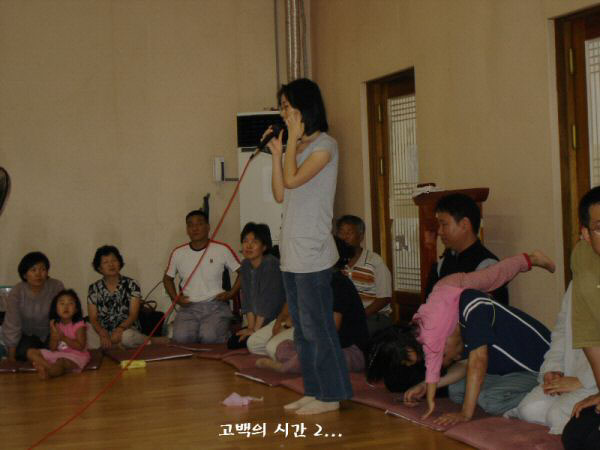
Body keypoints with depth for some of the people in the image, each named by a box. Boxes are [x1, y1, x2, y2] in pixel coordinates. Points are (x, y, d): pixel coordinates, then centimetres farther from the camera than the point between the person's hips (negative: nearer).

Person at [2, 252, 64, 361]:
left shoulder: (57, 287, -22)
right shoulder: (16, 293, -22)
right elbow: (12, 326, -18)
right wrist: (11, 358, -15)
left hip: (50, 333, 0)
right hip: (27, 335, 0)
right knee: (24, 353, -24)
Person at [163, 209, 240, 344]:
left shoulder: (222, 250, 0)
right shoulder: (178, 253, 8)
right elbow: (168, 278, 23)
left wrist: (231, 293, -4)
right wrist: (175, 297, 7)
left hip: (215, 305, -2)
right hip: (188, 307, 2)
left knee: (210, 337, -29)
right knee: (181, 337, -26)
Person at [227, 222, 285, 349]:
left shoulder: (271, 264, -20)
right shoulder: (245, 265, 4)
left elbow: (268, 300, -21)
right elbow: (247, 299, 3)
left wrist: (255, 330, -17)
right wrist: (251, 327, -7)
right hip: (259, 321, 8)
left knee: (250, 342, -21)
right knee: (233, 342, -3)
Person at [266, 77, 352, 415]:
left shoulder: (325, 145, -9)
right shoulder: (299, 147, 16)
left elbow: (293, 179, -20)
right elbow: (280, 194, 12)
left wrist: (294, 137, -11)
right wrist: (277, 152, 7)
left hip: (313, 252, -9)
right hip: (293, 253, 9)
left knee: (317, 326, -5)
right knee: (302, 328, 13)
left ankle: (330, 395, 4)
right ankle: (314, 391, 22)